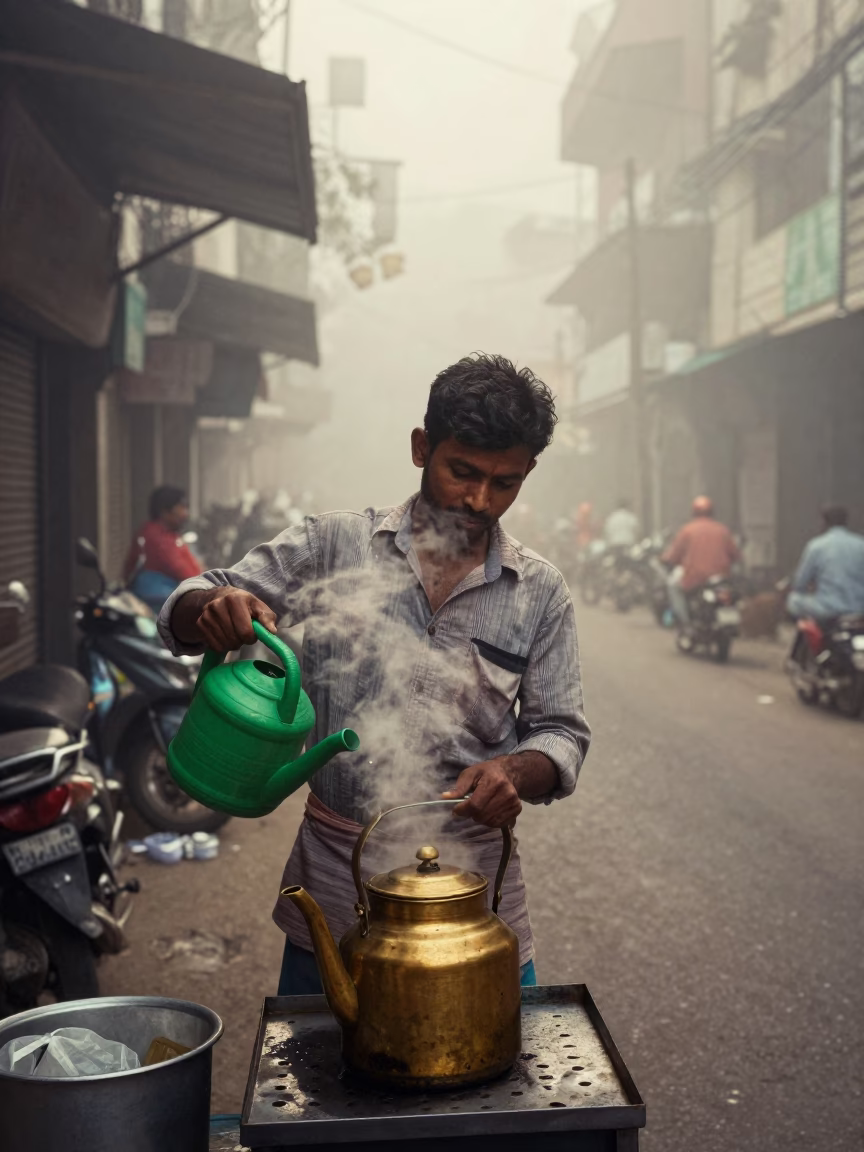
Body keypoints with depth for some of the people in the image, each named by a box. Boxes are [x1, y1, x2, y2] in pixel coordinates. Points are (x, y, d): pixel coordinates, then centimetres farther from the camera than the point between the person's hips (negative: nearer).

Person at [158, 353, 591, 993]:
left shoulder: (541, 592, 2)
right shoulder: (334, 546, -2)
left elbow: (562, 733, 5)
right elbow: (182, 616, -1)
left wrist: (515, 772, -19)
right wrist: (216, 605, -26)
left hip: (472, 875, 1)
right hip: (335, 882, 0)